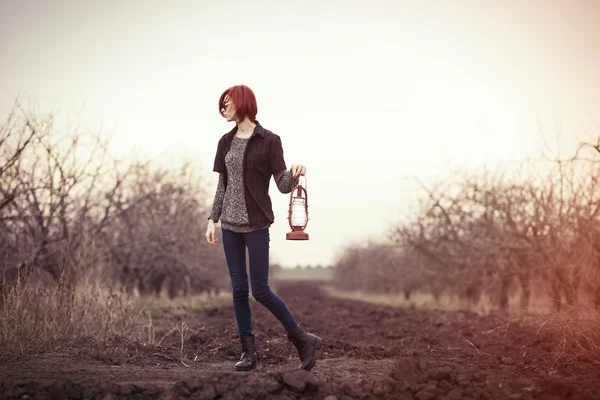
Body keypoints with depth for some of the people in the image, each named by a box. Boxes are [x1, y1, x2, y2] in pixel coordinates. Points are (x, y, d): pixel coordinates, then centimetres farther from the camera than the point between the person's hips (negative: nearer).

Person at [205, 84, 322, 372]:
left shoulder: (268, 141, -6)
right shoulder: (226, 142, 9)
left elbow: (283, 186, -6)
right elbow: (222, 185, 14)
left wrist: (294, 175, -27)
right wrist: (212, 219, 10)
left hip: (255, 224, -5)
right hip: (230, 224, 5)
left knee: (260, 290, -7)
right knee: (239, 289, 5)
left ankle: (303, 340, 9)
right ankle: (248, 351, 14)